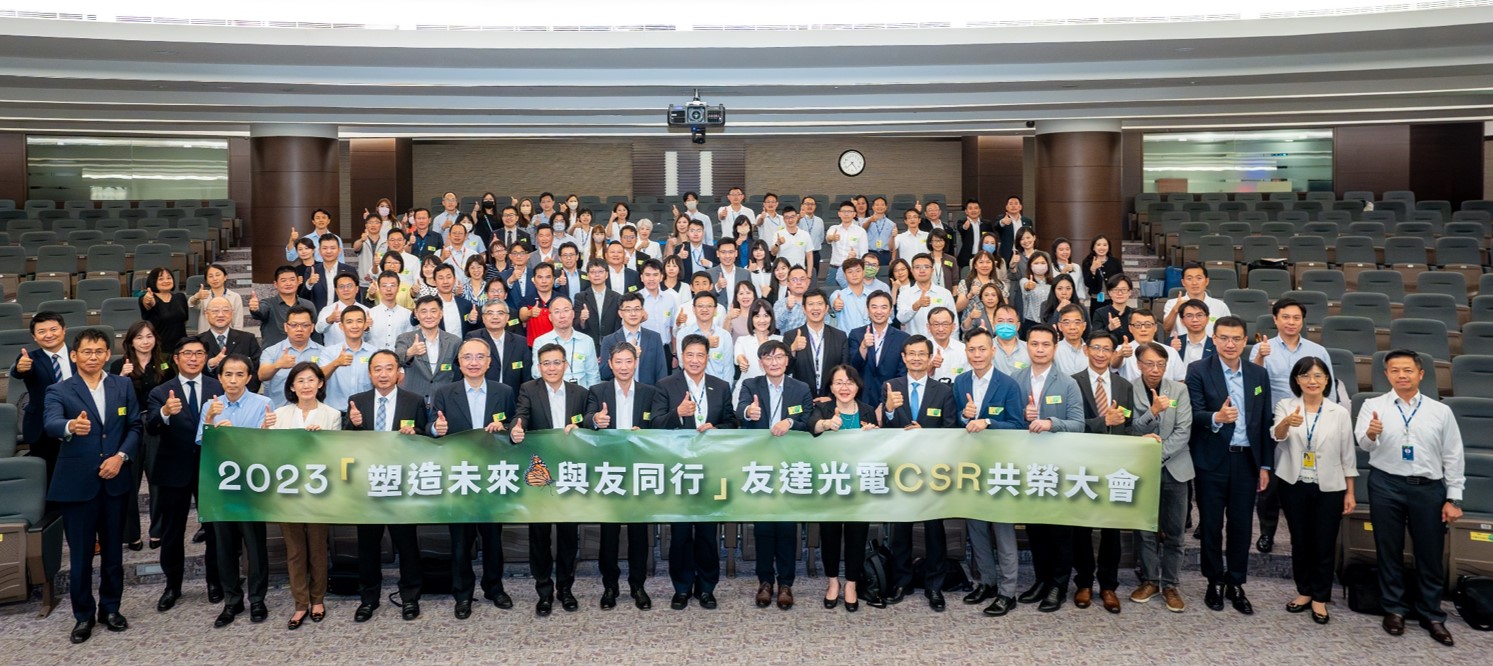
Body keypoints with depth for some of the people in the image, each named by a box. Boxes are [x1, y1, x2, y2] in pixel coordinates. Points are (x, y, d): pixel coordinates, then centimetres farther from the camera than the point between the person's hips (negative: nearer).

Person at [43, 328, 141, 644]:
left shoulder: (123, 386, 6)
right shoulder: (58, 391, -3)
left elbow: (135, 426, 5)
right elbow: (51, 424, -22)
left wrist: (121, 456, -11)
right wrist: (71, 427, -45)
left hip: (115, 481, 2)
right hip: (76, 483, -2)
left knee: (113, 550, 12)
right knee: (80, 554, 5)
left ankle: (110, 608, 26)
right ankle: (83, 615, 19)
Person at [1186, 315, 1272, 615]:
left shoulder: (1259, 374, 7)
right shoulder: (1198, 371, -6)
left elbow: (1264, 422, 8)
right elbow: (1195, 415, -14)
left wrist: (1265, 465, 6)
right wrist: (1216, 418, -36)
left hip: (1246, 460, 3)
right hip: (1212, 461, -3)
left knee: (1241, 524, 8)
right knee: (1211, 524, 7)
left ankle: (1236, 584, 20)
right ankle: (1215, 582, 22)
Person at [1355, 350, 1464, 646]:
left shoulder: (1441, 411, 4)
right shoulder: (1373, 405, -1)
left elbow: (1453, 457, 7)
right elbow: (1364, 443, -14)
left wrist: (1454, 498, 3)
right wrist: (1371, 433, -38)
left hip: (1428, 488, 1)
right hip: (1386, 486, -1)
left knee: (1431, 554, 8)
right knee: (1389, 550, 9)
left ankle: (1431, 614, 24)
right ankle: (1394, 608, 24)